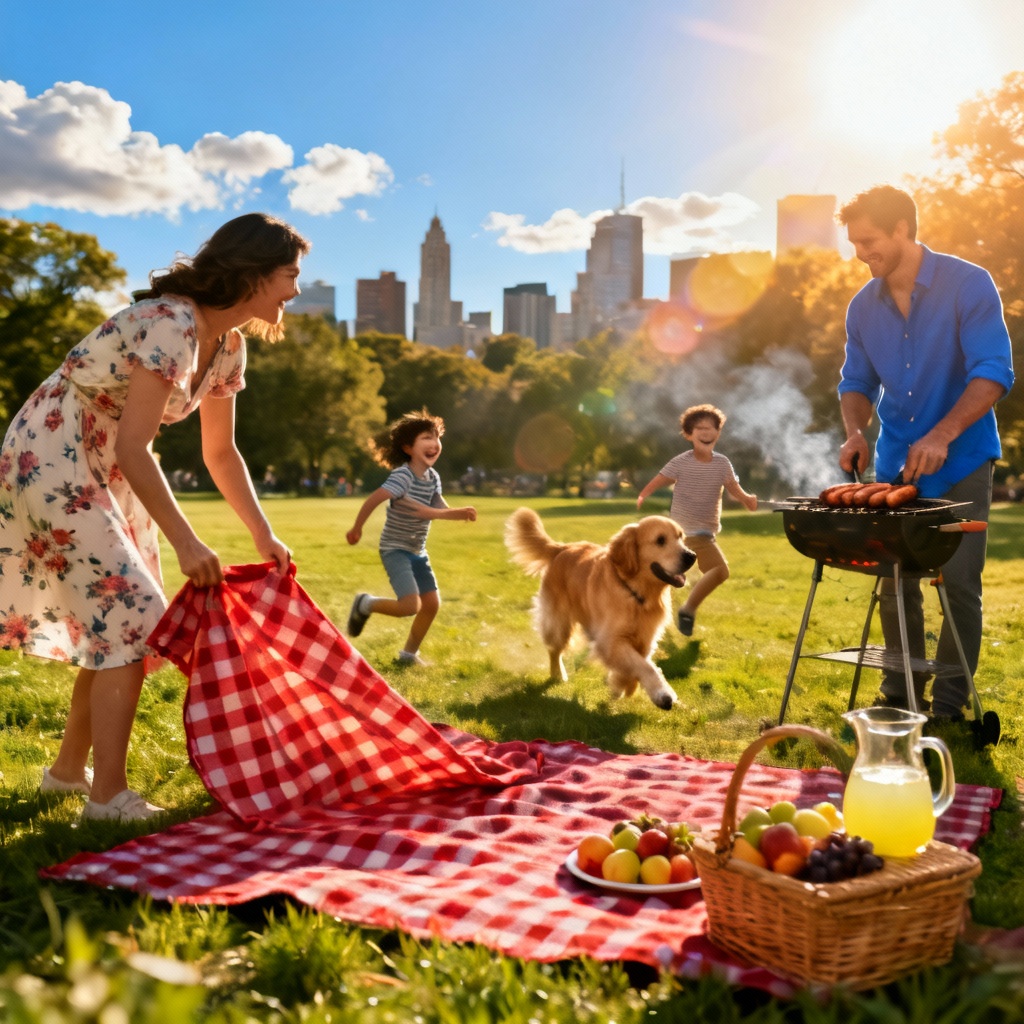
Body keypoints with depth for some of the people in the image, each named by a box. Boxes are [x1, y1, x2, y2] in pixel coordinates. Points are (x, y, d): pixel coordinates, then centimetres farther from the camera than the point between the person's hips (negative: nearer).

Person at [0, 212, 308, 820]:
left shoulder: (228, 345, 4)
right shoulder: (170, 323, -25)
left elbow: (221, 453, 11)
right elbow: (133, 449, -28)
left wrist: (265, 537, 6)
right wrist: (187, 544, -27)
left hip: (104, 472, 9)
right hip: (49, 460, -9)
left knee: (117, 625, 12)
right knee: (128, 619, -11)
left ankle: (69, 770, 27)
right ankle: (109, 795, -2)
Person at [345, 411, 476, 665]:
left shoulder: (433, 477, 3)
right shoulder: (402, 476, -22)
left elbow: (441, 510, 3)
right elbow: (372, 501, -24)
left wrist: (461, 513, -16)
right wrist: (356, 529, -16)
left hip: (418, 551, 8)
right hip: (395, 549, -8)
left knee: (432, 603, 8)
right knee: (410, 606, -20)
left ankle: (409, 654, 25)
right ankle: (365, 605, 8)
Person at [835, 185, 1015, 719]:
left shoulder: (968, 285, -12)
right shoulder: (863, 306, 3)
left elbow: (993, 372, -19)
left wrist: (942, 435, -32)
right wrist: (856, 431, -10)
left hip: (961, 463, -4)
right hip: (895, 464, 5)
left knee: (958, 582, -3)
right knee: (894, 582, 8)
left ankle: (949, 704, 8)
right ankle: (898, 694, 20)